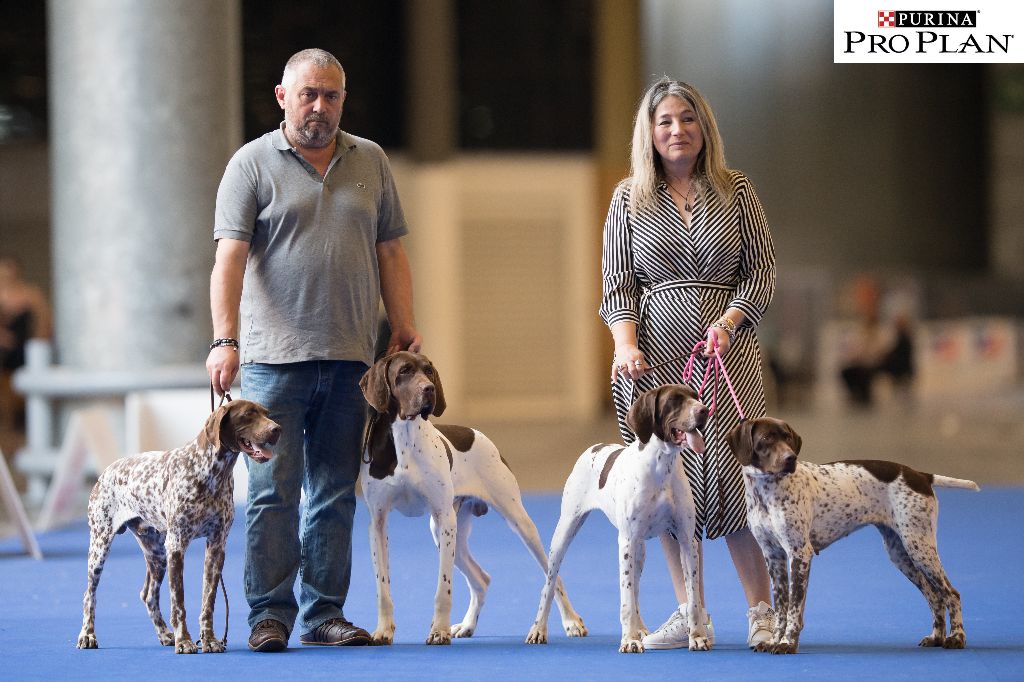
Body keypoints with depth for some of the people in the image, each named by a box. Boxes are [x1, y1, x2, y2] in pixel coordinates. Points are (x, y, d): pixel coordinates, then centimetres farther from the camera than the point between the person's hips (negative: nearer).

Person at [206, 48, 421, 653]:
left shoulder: (371, 162, 14)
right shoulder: (253, 164, 2)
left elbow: (390, 253, 16)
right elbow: (230, 258, -6)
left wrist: (405, 327, 6)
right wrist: (225, 340, -16)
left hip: (350, 356, 4)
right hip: (275, 356, -3)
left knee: (336, 494, 6)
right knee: (274, 490, -5)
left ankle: (324, 614, 11)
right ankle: (270, 615, 0)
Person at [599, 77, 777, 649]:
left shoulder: (735, 190, 5)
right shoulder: (630, 198, 7)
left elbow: (762, 269, 4)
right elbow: (618, 283, 6)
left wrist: (729, 320, -12)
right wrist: (626, 344, -10)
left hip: (727, 349, -1)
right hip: (657, 354, 1)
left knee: (734, 471, -7)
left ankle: (762, 610, 2)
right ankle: (689, 614, 6)